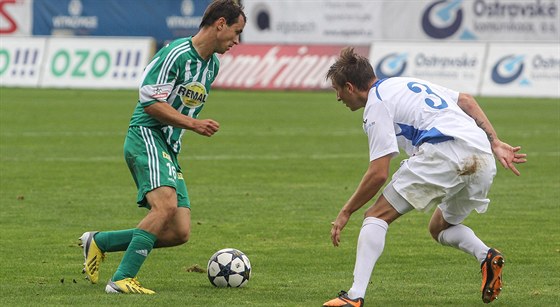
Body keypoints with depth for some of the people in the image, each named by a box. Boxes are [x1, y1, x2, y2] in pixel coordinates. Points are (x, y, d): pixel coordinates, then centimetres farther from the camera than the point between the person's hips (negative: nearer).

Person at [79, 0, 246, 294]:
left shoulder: (213, 65, 16)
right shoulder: (176, 53, -13)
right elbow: (150, 102, -16)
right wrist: (193, 123, -18)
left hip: (169, 149, 9)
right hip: (146, 137, -9)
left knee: (179, 232, -2)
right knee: (165, 205, -32)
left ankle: (98, 242, 13)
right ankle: (122, 279, -28)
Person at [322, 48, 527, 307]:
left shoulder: (377, 105, 4)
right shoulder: (407, 83, 30)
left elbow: (378, 174, -3)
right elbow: (467, 102, 26)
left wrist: (345, 212, 7)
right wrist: (494, 143, 21)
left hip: (443, 152, -8)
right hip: (484, 160, 8)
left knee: (377, 216, -1)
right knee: (440, 228, 28)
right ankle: (486, 256, -1)